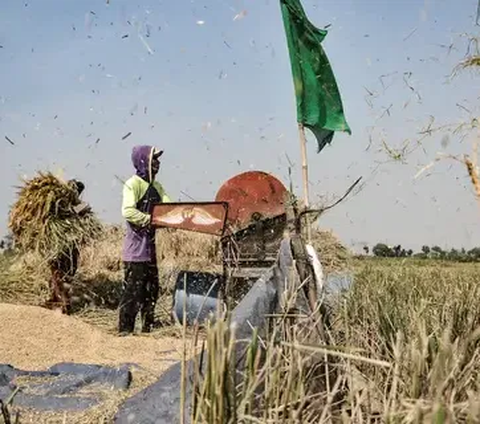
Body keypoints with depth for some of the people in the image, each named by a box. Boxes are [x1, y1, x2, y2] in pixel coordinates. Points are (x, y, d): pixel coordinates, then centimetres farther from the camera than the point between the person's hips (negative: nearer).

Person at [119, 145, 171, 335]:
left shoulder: (156, 186, 14)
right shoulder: (133, 184, -10)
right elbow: (128, 211, -23)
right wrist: (151, 219, -27)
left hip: (150, 243, 9)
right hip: (136, 244, -8)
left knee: (152, 288, 13)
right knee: (133, 288, -7)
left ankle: (147, 328, 22)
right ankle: (125, 329, 0)